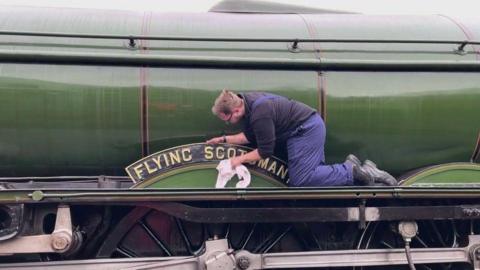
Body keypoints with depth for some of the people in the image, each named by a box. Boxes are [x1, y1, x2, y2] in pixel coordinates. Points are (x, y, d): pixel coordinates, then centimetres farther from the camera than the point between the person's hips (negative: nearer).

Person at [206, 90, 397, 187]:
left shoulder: (259, 113, -26)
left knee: (301, 181, -12)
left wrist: (240, 159, -9)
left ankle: (354, 171, -10)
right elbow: (250, 136, 17)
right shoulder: (247, 102, 4)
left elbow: (265, 151, -18)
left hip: (307, 131, -10)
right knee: (315, 173, 11)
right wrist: (224, 139, 13)